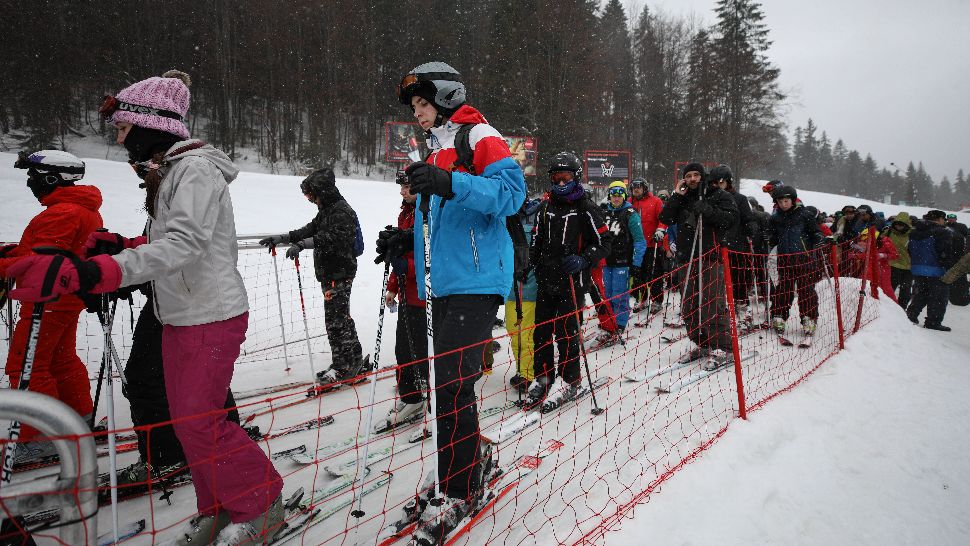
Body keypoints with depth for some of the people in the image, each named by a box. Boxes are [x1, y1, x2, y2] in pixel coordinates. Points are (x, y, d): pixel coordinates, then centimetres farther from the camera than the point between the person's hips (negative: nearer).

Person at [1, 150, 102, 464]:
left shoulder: (60, 212, -19)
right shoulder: (86, 209, 12)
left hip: (49, 299, -10)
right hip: (69, 297, 10)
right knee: (62, 359, 20)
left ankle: (40, 440, 2)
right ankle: (81, 419, 29)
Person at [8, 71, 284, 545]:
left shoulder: (196, 169, -17)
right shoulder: (166, 172, 13)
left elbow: (182, 245, -31)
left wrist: (83, 273, -38)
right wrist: (122, 245, 5)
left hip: (211, 317, -9)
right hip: (179, 316, 9)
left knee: (199, 423, -4)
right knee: (186, 419, 13)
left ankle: (262, 505, 14)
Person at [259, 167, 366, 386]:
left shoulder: (342, 211, -14)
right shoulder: (326, 210, 18)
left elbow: (331, 238, -29)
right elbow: (310, 230, 18)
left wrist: (302, 244, -38)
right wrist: (280, 238, 11)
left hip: (339, 273, -10)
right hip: (330, 272, 10)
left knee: (335, 320, -6)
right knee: (341, 317, 14)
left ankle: (343, 367, 3)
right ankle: (355, 361, 23)